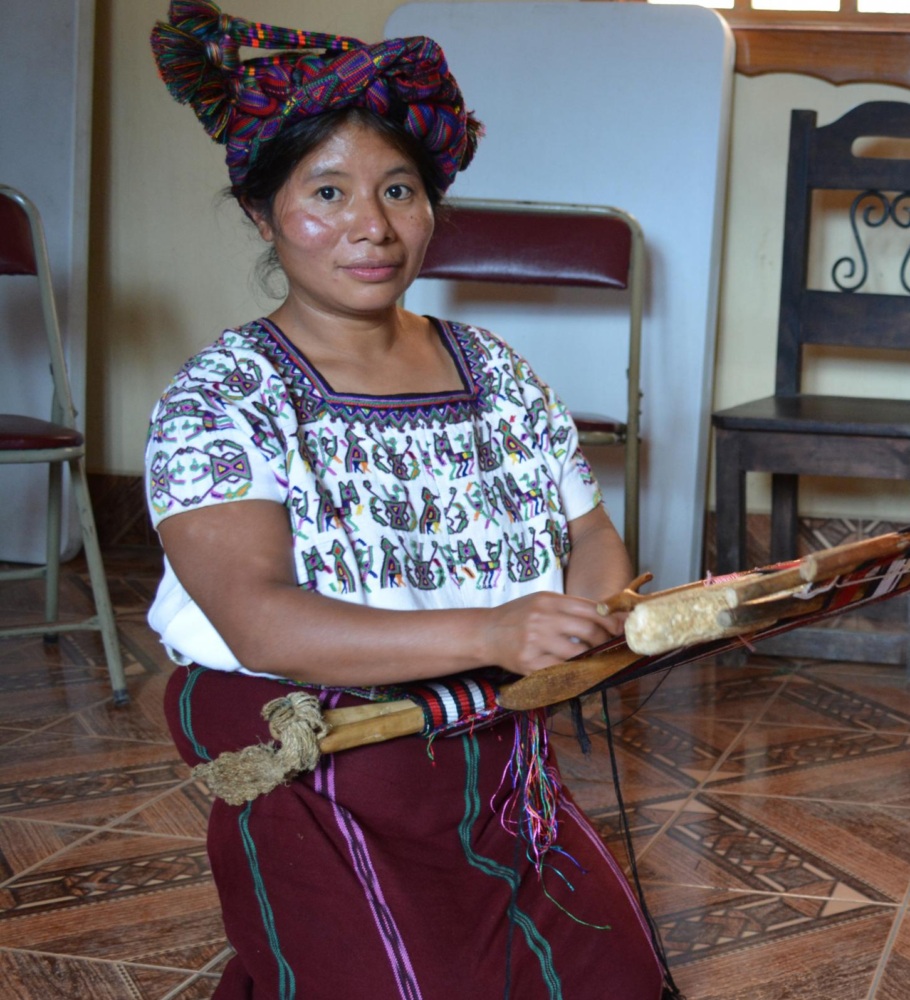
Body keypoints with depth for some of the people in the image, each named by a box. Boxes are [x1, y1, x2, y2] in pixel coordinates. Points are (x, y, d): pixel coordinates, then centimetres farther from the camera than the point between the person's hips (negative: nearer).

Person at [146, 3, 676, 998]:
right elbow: (259, 621, -23)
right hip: (317, 783, -5)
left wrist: (594, 617, -16)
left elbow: (588, 532, 9)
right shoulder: (222, 396, -11)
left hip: (500, 763, 5)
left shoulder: (490, 368, 7)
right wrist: (489, 633, -35)